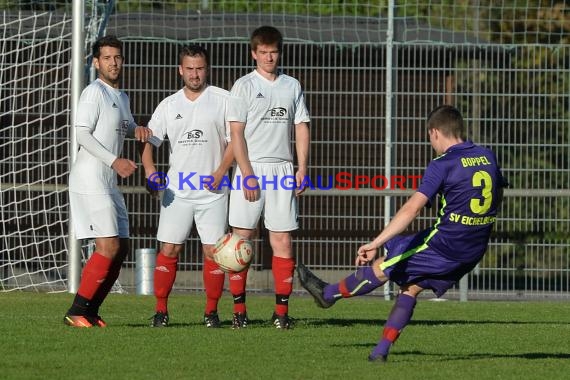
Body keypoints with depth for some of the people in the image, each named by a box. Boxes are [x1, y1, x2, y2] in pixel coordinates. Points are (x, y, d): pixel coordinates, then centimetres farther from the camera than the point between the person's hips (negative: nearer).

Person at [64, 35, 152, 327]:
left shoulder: (121, 97, 19)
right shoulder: (94, 92, -8)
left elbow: (126, 127, 35)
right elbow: (82, 134, -16)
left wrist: (138, 129, 11)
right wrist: (115, 161, -23)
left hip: (108, 182, 10)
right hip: (90, 179, -10)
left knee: (121, 248, 7)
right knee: (109, 247, -16)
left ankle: (90, 312, 12)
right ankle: (76, 313, -12)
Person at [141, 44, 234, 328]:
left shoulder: (223, 100, 2)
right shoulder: (169, 105, 10)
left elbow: (234, 140, 2)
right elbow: (149, 140, 9)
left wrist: (220, 173, -10)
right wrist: (149, 170, -9)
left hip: (212, 191, -2)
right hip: (176, 190, 2)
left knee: (213, 251, -3)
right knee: (168, 250, -3)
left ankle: (211, 312, 7)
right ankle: (161, 310, 4)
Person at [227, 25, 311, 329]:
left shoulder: (292, 86, 13)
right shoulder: (244, 86, 2)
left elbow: (302, 128, 14)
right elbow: (236, 133, -3)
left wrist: (302, 169, 2)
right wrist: (247, 174, -12)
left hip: (282, 170, 3)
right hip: (251, 169, -3)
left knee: (282, 240, -1)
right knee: (242, 238, -4)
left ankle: (282, 310, 1)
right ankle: (239, 309, 0)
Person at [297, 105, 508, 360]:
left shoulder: (443, 164, -16)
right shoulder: (488, 157, 5)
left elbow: (412, 208, -23)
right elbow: (498, 194, 22)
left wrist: (375, 243, -25)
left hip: (444, 244, -7)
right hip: (475, 251, 7)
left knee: (380, 268, 12)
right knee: (411, 287, 18)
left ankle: (327, 294, 30)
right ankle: (381, 350, 13)